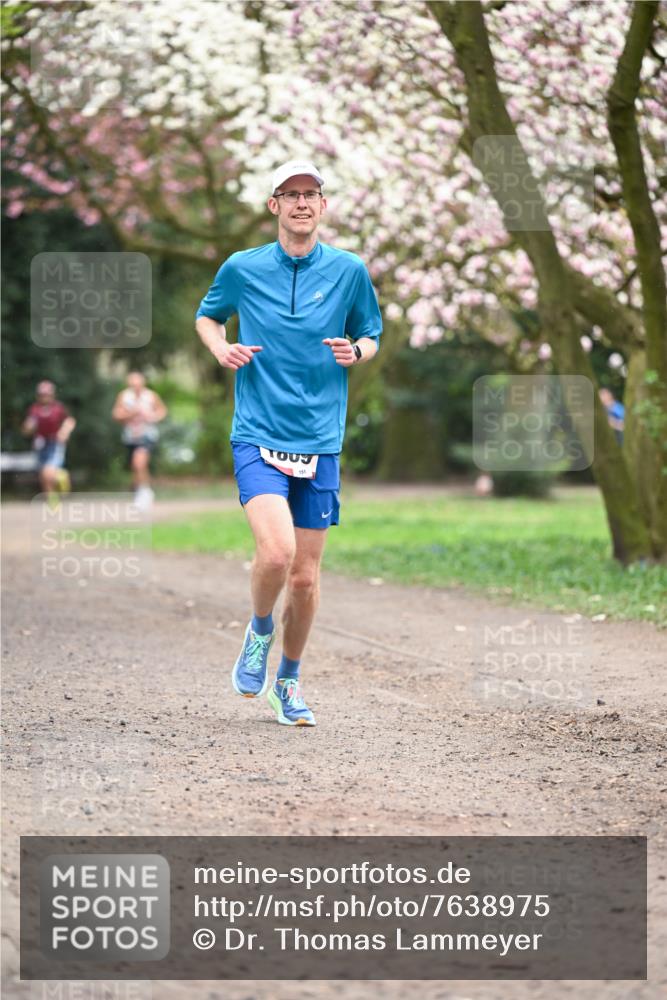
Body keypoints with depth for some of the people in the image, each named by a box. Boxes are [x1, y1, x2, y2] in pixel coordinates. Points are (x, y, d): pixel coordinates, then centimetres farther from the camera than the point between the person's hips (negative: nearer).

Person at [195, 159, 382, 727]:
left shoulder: (349, 271, 4)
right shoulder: (242, 269, 2)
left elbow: (370, 336, 17)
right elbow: (207, 316, 20)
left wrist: (356, 351, -6)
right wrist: (222, 348, -2)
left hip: (320, 443, 2)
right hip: (258, 438, -2)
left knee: (306, 577, 5)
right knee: (277, 552, -23)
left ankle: (289, 680, 28)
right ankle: (260, 628, 10)